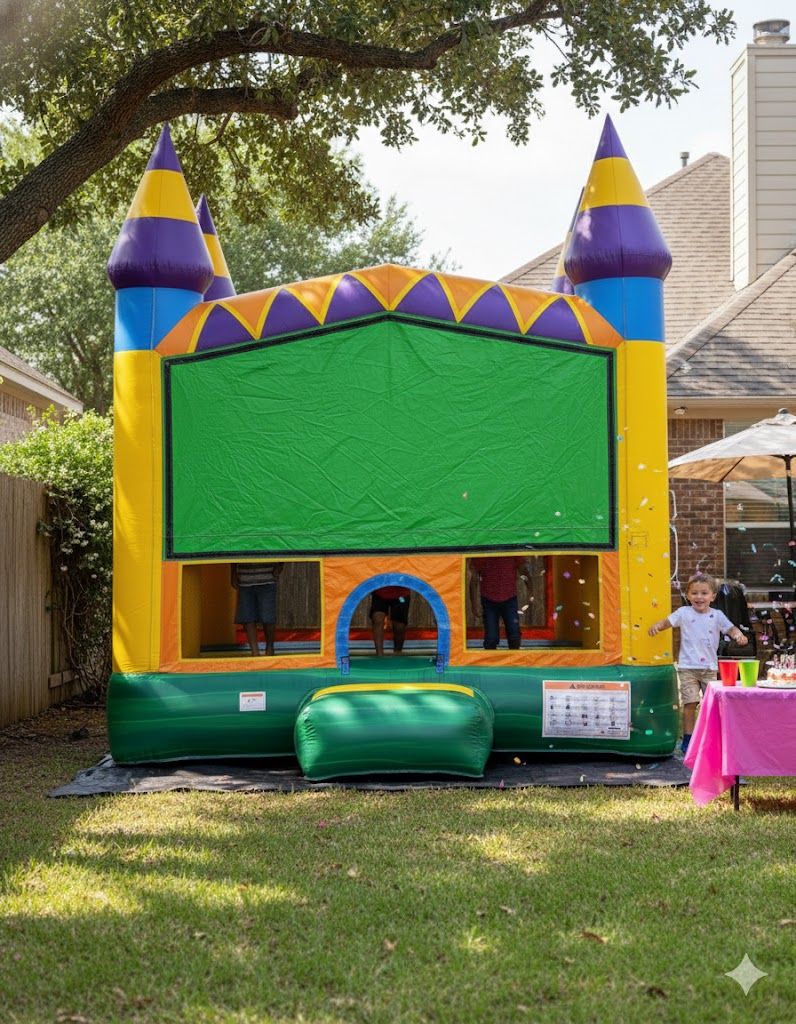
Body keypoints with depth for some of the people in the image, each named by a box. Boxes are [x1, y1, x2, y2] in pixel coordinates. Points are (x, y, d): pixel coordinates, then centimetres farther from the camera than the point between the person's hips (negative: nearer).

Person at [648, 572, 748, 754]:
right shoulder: (684, 613, 1)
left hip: (710, 667, 2)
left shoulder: (717, 615, 5)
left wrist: (739, 635, -19)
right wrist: (657, 625, -22)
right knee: (690, 703, -5)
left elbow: (730, 628, 3)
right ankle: (687, 738, 5)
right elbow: (668, 622, -1)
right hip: (688, 667, -2)